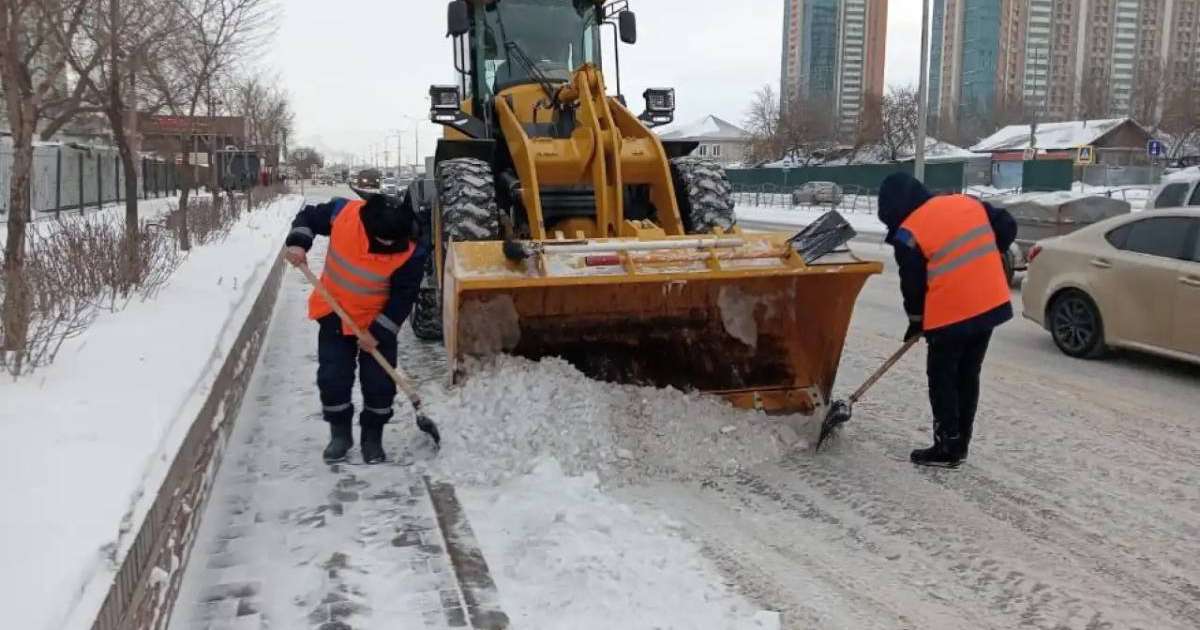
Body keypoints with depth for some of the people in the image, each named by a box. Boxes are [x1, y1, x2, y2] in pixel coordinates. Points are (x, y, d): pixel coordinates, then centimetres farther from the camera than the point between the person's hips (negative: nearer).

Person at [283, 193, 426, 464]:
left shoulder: (411, 253, -26)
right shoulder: (343, 212, -23)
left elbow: (403, 297, -17)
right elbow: (308, 217, -3)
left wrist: (378, 332, -19)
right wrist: (298, 242, -20)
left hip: (378, 321, -1)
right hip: (335, 313, 2)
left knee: (380, 382, 0)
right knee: (332, 378, 2)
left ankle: (372, 437, 23)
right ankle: (340, 434, 24)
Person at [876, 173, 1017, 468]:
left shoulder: (907, 234, -10)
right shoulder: (967, 202, 7)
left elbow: (913, 285, -4)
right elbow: (1007, 227, 12)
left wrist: (916, 321, 12)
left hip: (951, 316, -7)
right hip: (991, 305, 7)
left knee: (942, 379, 9)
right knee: (968, 377, 16)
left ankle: (947, 449, 12)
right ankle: (959, 444, 25)